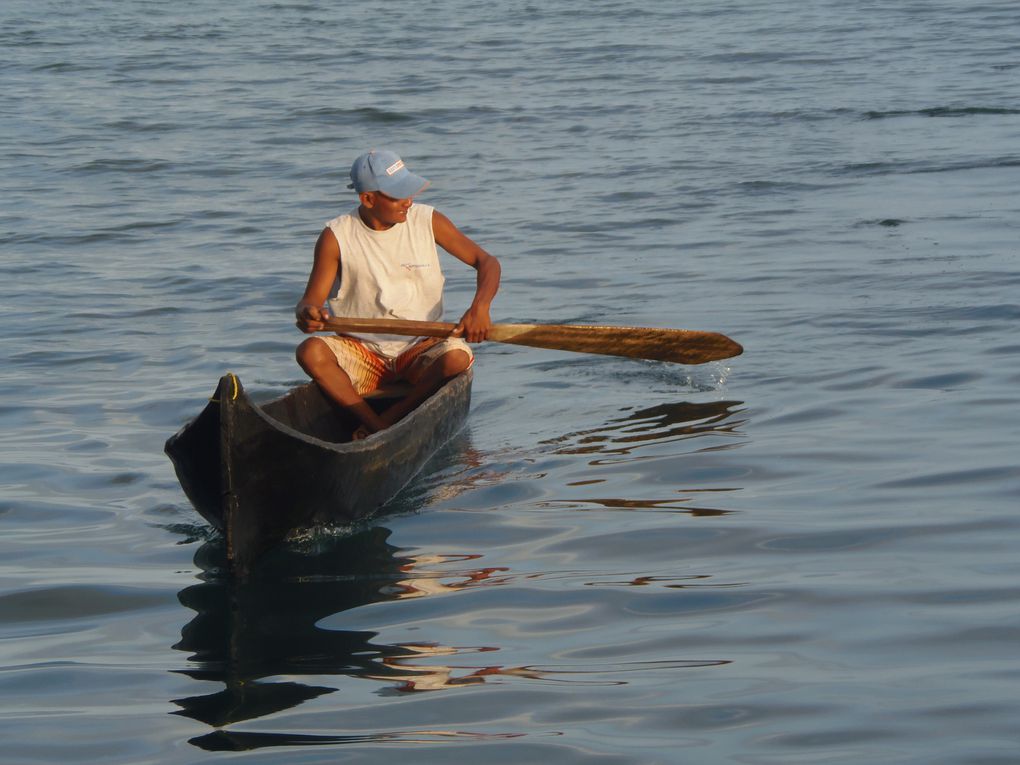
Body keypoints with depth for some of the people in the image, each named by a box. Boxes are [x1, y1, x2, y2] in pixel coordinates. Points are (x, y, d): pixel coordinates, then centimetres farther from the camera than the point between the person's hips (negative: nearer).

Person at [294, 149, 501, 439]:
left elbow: (487, 262, 2)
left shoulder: (428, 222, -2)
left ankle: (388, 420, -23)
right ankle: (378, 428, -31)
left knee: (457, 357, -33)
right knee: (310, 351, -30)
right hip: (362, 354, 0)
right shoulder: (336, 237, -5)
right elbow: (309, 301, -5)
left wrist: (480, 307, -19)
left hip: (421, 349, 0)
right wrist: (306, 314, -31)